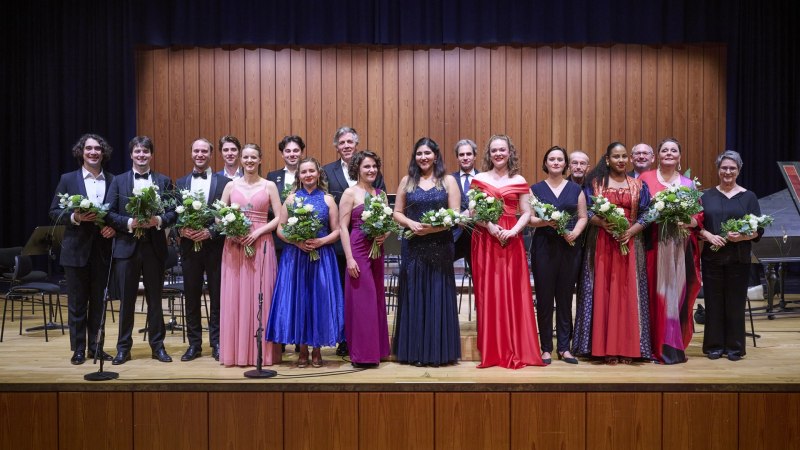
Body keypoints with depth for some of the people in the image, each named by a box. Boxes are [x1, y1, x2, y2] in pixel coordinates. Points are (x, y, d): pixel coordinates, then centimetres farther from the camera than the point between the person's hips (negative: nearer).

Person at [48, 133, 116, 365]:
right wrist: (75, 217, -17)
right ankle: (78, 348, 16)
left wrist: (114, 226, -12)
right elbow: (54, 212, 0)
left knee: (99, 301, 9)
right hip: (76, 249, -1)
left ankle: (96, 347, 20)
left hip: (103, 249, 1)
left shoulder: (113, 181, 6)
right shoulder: (68, 179, 2)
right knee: (77, 302, 6)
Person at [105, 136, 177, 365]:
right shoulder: (118, 181, 6)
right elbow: (109, 214, 0)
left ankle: (157, 345, 18)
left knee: (155, 298, 8)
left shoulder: (164, 181, 7)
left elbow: (173, 213, 2)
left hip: (154, 247, 0)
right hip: (127, 247, 0)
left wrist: (158, 220, -17)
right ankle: (123, 347, 17)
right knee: (126, 299, 6)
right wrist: (129, 223, -16)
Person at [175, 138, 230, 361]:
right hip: (189, 245, 3)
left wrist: (210, 231, -15)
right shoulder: (180, 183, 10)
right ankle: (194, 343, 19)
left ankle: (217, 343, 15)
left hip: (215, 245, -2)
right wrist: (181, 229, -11)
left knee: (217, 296, 4)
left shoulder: (224, 182, 0)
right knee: (191, 297, 8)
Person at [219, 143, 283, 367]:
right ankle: (236, 351, 10)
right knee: (234, 297, 2)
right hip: (234, 245, 2)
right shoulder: (231, 185, 9)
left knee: (261, 297, 0)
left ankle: (262, 350, 9)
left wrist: (258, 231, -12)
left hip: (261, 245, -1)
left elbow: (279, 218, 0)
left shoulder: (269, 186, 5)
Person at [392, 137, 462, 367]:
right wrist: (410, 223, -12)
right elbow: (397, 212, 8)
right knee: (414, 295, 4)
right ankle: (415, 351, 12)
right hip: (413, 246, 2)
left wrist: (433, 227, -18)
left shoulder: (448, 181, 3)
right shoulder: (407, 181, 9)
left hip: (440, 246, -1)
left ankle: (438, 351, 12)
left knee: (438, 295, 2)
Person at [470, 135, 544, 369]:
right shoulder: (479, 179, 7)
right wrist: (490, 226, -13)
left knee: (513, 293, -1)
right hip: (485, 240, 0)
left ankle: (516, 350, 9)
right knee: (488, 293, 0)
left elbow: (526, 213, 4)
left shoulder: (519, 181, 7)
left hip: (511, 240, 0)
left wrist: (512, 231, -12)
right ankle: (491, 351, 8)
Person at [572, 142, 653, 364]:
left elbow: (646, 215, 6)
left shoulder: (638, 185, 11)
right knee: (603, 292, -2)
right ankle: (606, 348, 3)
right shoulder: (594, 182, 6)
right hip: (602, 245, -1)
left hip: (629, 244, 2)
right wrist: (603, 223, -18)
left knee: (628, 293, 0)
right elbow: (586, 212, 0)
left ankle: (626, 347, 7)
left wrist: (631, 232, -11)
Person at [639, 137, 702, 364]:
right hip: (655, 245, -2)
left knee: (678, 293, 2)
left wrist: (687, 222, -12)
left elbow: (698, 216, 8)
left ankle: (675, 346, 10)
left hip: (681, 246, 2)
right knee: (657, 294, -1)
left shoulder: (688, 184, 13)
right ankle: (659, 347, 8)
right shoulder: (646, 178, 5)